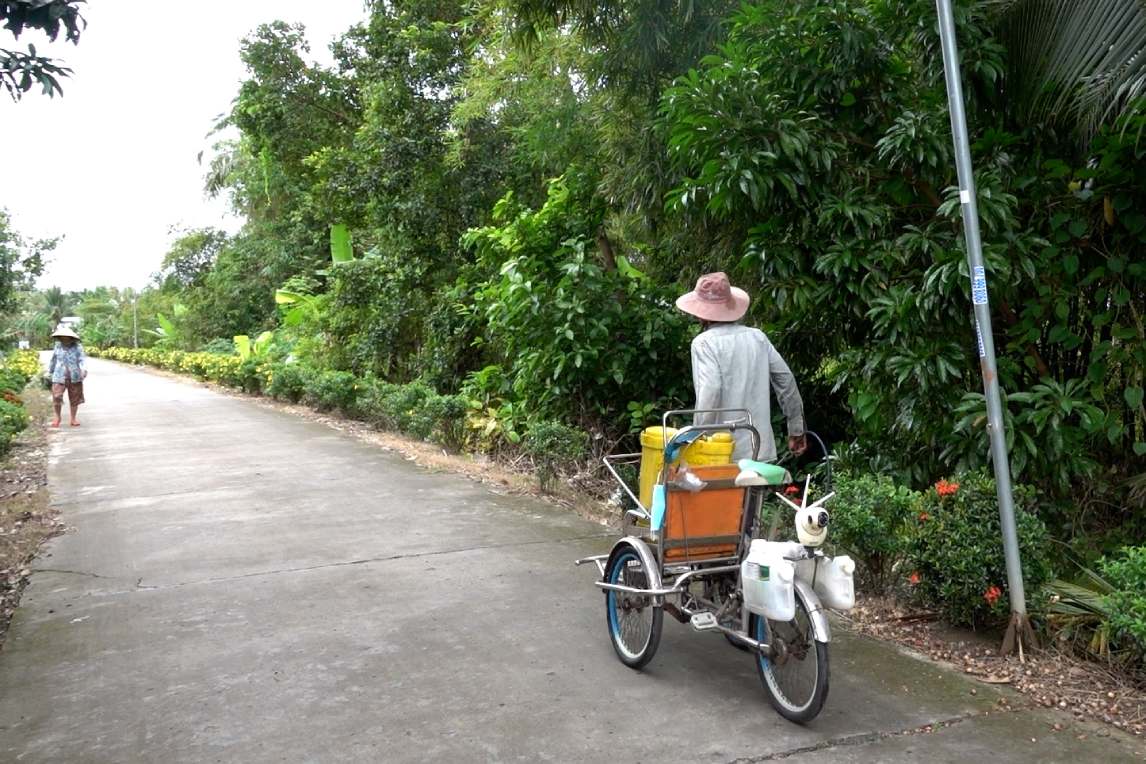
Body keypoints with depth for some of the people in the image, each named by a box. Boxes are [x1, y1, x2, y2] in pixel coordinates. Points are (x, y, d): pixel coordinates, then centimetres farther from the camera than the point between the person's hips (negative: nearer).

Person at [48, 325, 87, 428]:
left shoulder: (77, 347, -3)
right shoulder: (58, 347, 5)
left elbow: (82, 359, -11)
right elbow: (53, 360, 18)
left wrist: (84, 369, -29)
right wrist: (50, 371, 27)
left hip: (74, 377, -1)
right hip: (59, 377, 1)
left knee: (74, 399, 8)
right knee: (57, 397, -9)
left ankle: (73, 419, 21)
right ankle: (57, 417, 14)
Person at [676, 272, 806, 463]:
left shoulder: (704, 342, -9)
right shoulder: (758, 337, 8)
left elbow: (710, 390, -21)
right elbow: (786, 380, 9)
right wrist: (796, 430, 18)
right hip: (762, 448, 5)